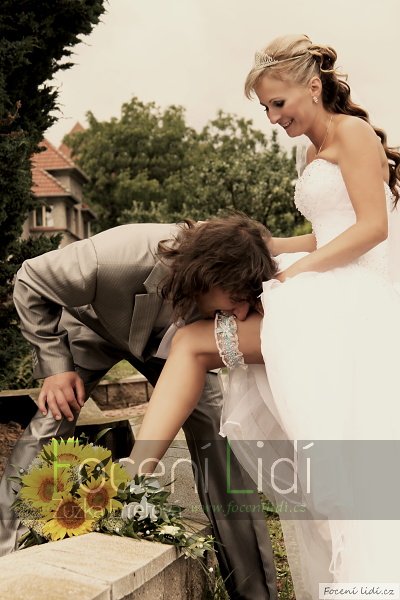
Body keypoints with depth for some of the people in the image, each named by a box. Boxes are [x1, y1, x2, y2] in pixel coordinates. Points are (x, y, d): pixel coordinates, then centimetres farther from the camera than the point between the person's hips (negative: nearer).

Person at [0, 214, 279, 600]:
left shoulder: (225, 271, -35)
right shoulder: (116, 259, -45)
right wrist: (56, 365, -24)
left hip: (169, 339, 2)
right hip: (94, 322, -1)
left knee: (216, 428, -11)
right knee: (52, 420, -18)